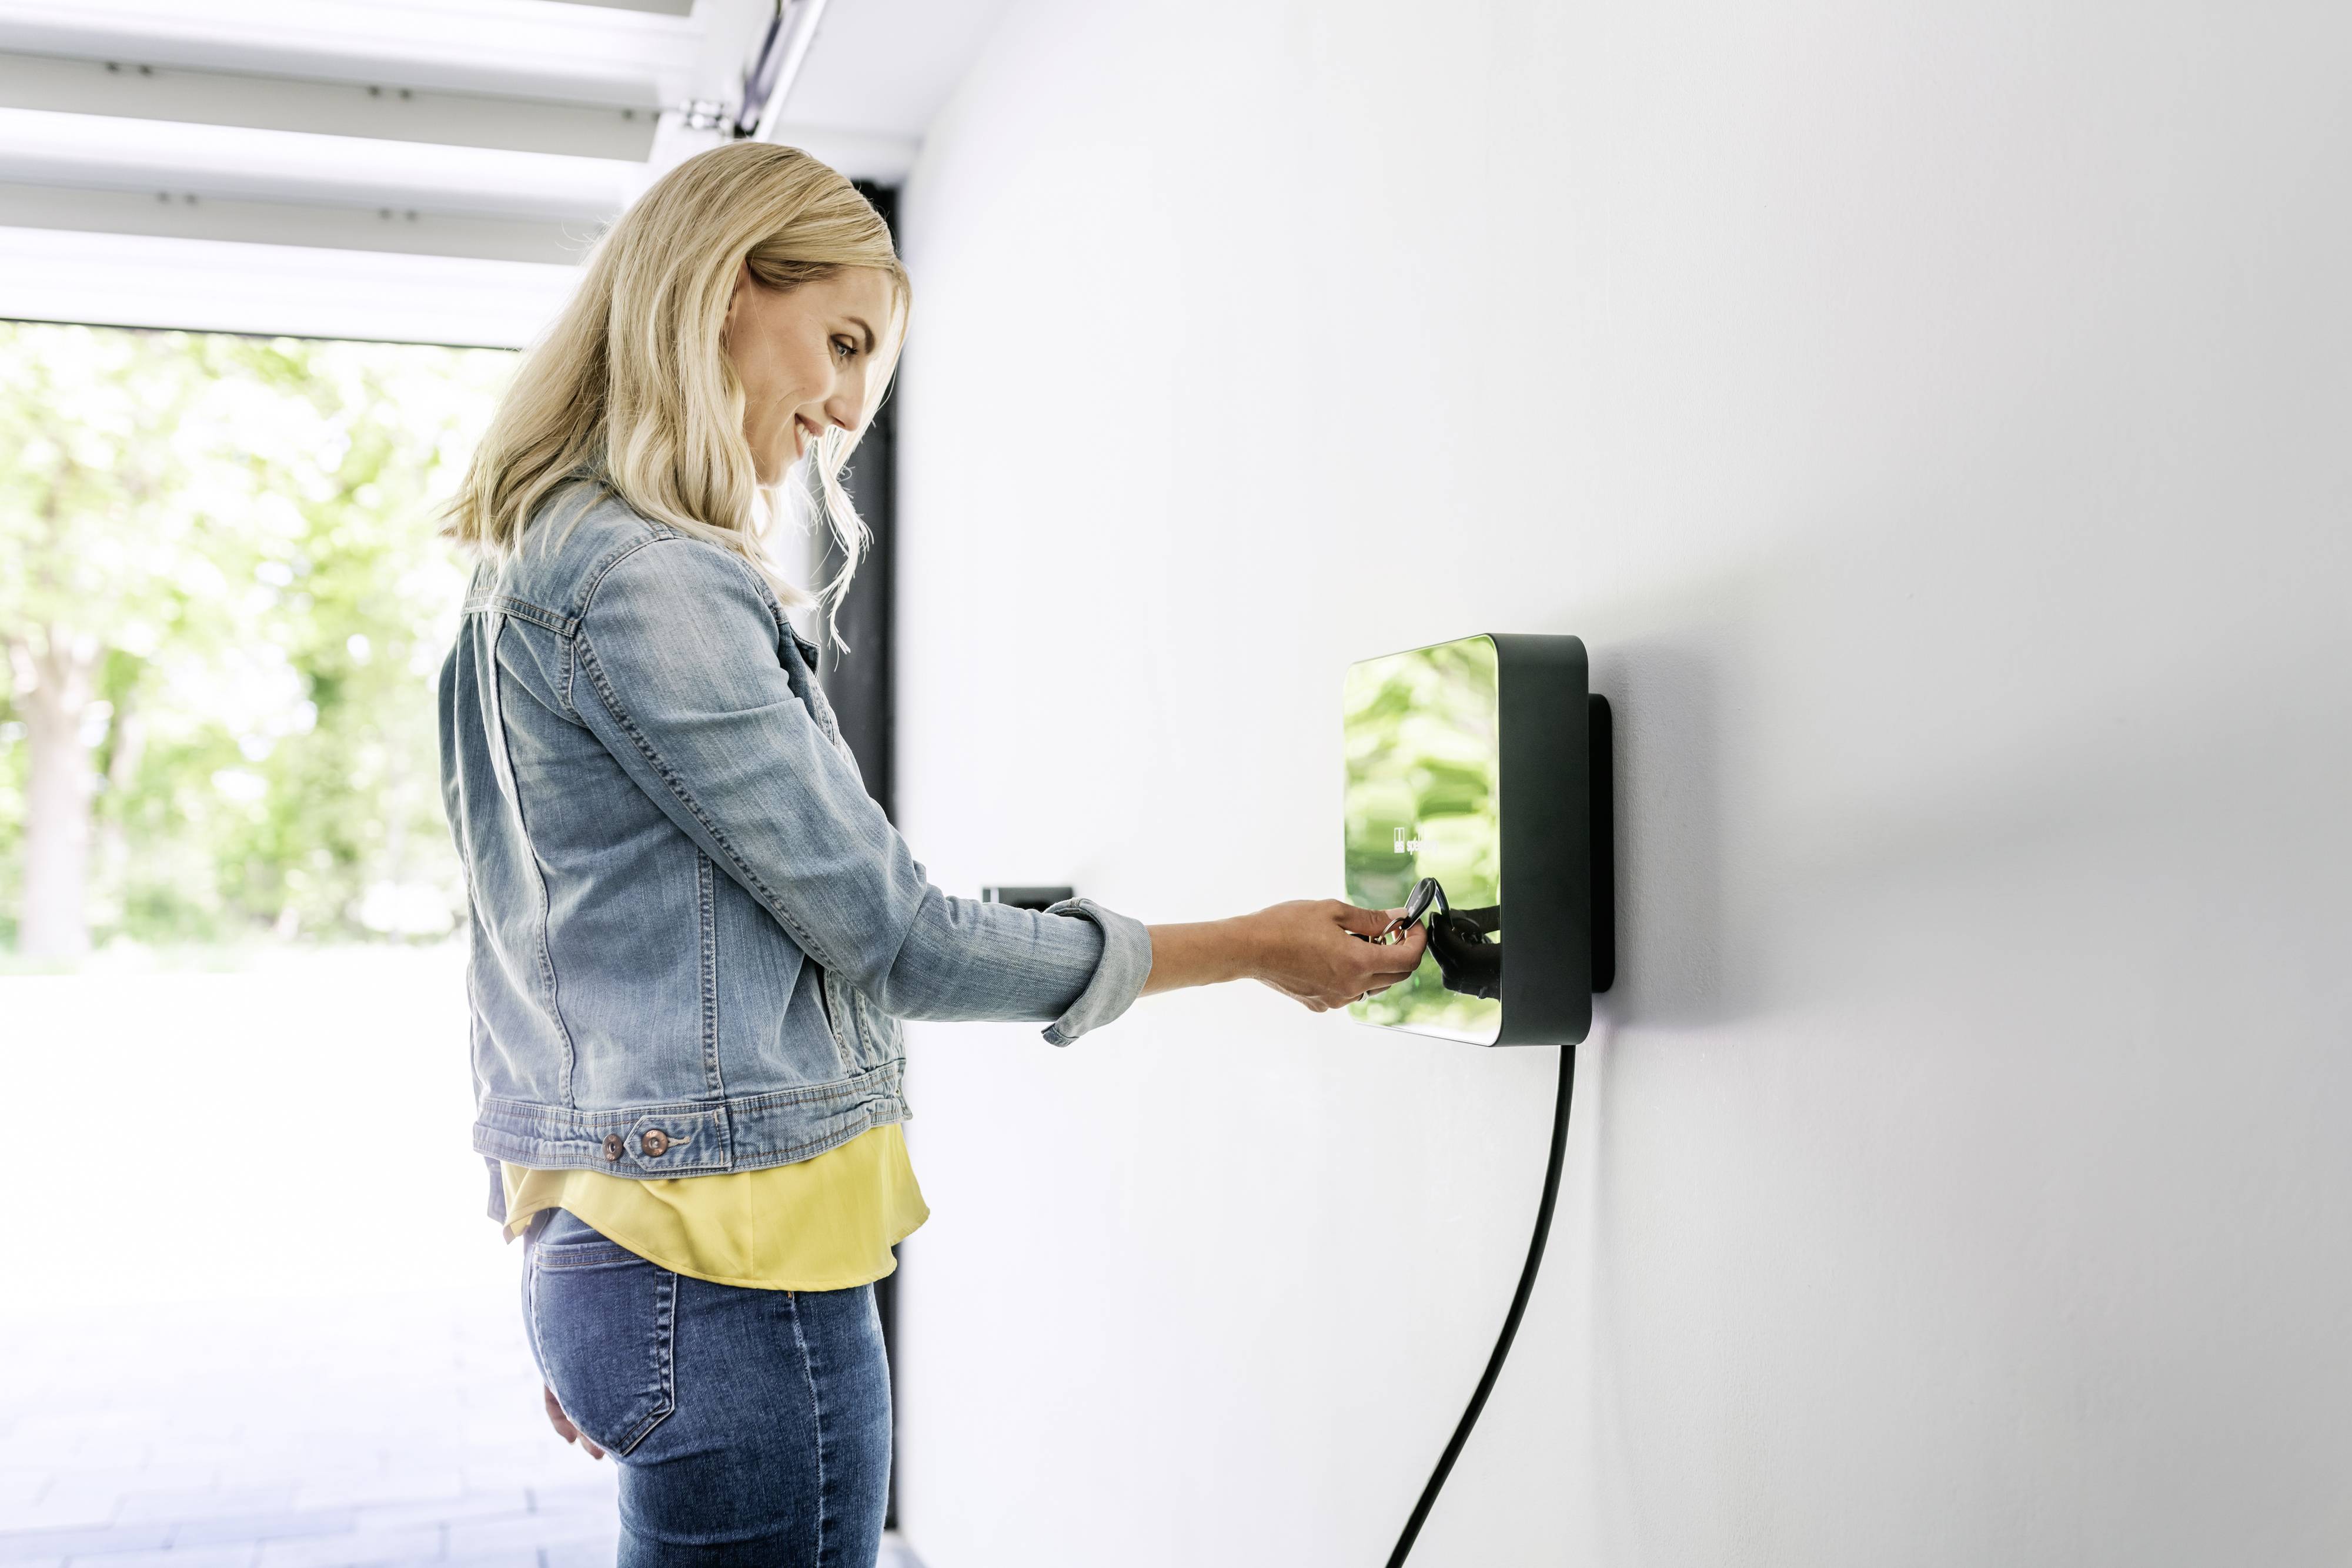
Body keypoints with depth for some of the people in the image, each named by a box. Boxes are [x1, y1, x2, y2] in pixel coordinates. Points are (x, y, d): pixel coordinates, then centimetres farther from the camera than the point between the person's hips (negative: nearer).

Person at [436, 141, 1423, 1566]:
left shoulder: (540, 569, 15)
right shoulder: (643, 580, -16)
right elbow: (886, 934, -14)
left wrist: (585, 1287, 23)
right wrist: (1246, 951, -5)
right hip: (732, 1274, -10)